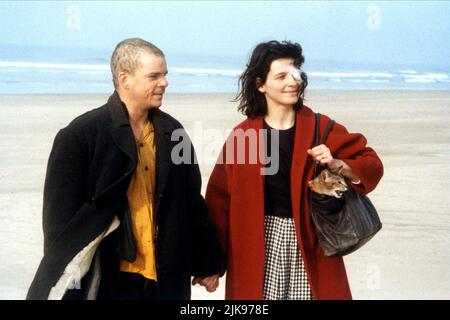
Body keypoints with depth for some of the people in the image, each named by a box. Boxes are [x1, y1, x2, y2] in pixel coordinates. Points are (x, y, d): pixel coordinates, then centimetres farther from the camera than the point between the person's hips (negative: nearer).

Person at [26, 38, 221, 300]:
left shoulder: (173, 133, 5)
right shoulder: (80, 135, -9)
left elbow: (191, 203, 11)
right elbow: (62, 218, -8)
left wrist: (206, 266, 12)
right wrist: (67, 291, -9)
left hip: (168, 281, 4)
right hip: (109, 282, -4)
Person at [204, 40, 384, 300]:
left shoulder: (320, 127, -1)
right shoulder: (242, 135, -1)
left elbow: (372, 166, 3)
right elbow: (220, 199, 2)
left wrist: (335, 164, -18)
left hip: (310, 241, 0)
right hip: (260, 243, 0)